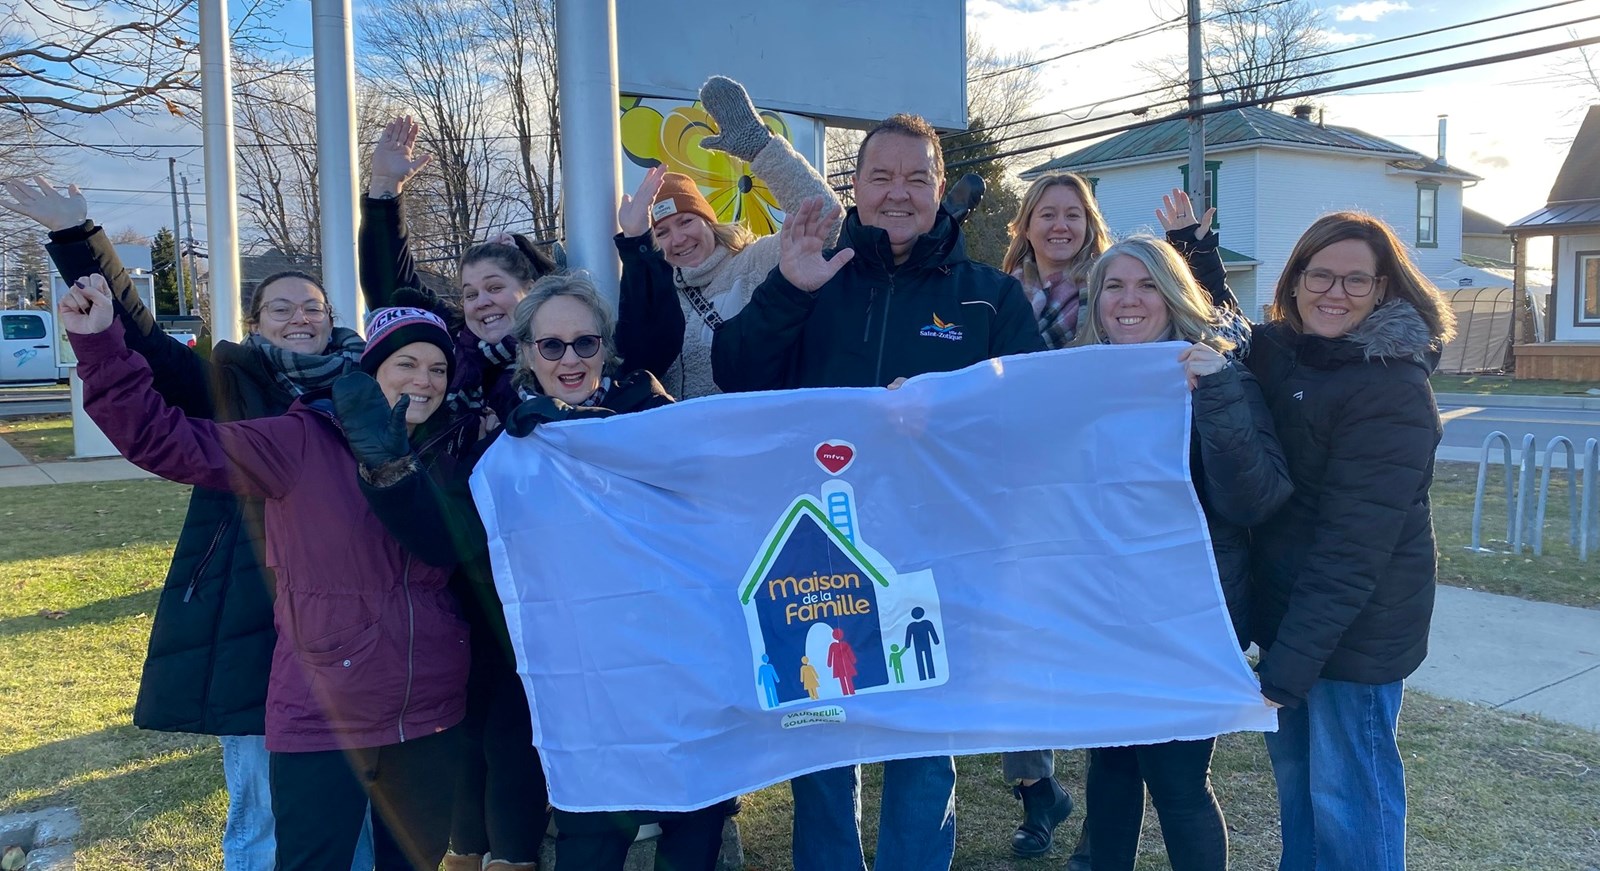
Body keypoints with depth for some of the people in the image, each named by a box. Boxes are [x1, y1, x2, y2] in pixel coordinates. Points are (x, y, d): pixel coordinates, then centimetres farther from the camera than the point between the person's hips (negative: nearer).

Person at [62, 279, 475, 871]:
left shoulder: (450, 453, 1)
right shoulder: (300, 444, -12)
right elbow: (165, 440, -14)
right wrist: (101, 345, -24)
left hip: (431, 717, 4)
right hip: (321, 725, -4)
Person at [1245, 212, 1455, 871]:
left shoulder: (1393, 390, -17)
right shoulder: (1272, 351, 3)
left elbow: (1354, 541, -21)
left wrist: (1291, 660, -23)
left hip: (1358, 626, -7)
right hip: (1286, 606, 7)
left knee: (1347, 798, 5)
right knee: (1294, 776, 19)